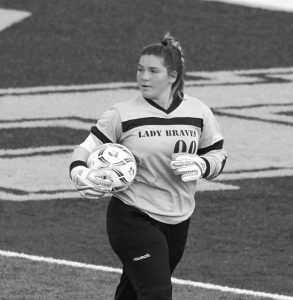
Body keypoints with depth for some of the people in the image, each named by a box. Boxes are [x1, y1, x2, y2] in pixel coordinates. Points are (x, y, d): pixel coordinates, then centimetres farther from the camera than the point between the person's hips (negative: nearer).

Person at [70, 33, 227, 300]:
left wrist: (200, 165, -12)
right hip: (133, 217, -4)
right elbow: (87, 148, -4)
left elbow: (217, 155, 10)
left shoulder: (197, 112, 1)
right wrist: (80, 174, -26)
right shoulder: (122, 115, -9)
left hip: (178, 220, 4)